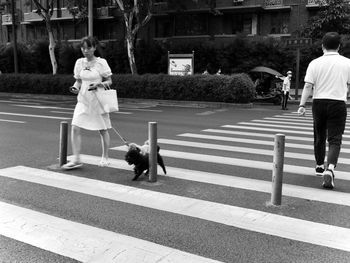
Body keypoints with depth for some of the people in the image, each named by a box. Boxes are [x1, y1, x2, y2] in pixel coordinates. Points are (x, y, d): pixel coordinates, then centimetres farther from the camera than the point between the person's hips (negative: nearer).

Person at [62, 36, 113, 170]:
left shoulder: (101, 62, -6)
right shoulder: (79, 62, 5)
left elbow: (109, 81, -2)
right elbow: (78, 80, 14)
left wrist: (98, 85, -20)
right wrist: (75, 87, -8)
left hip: (98, 101, -3)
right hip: (83, 100, 3)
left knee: (103, 130, 7)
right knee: (75, 128, -10)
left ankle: (105, 158, 24)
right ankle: (76, 159, -3)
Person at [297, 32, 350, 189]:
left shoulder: (315, 63, -2)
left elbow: (308, 86, -9)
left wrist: (302, 105, -8)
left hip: (319, 102, 1)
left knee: (319, 136, 17)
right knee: (335, 139, -1)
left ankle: (320, 166, 33)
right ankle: (330, 168, -21)